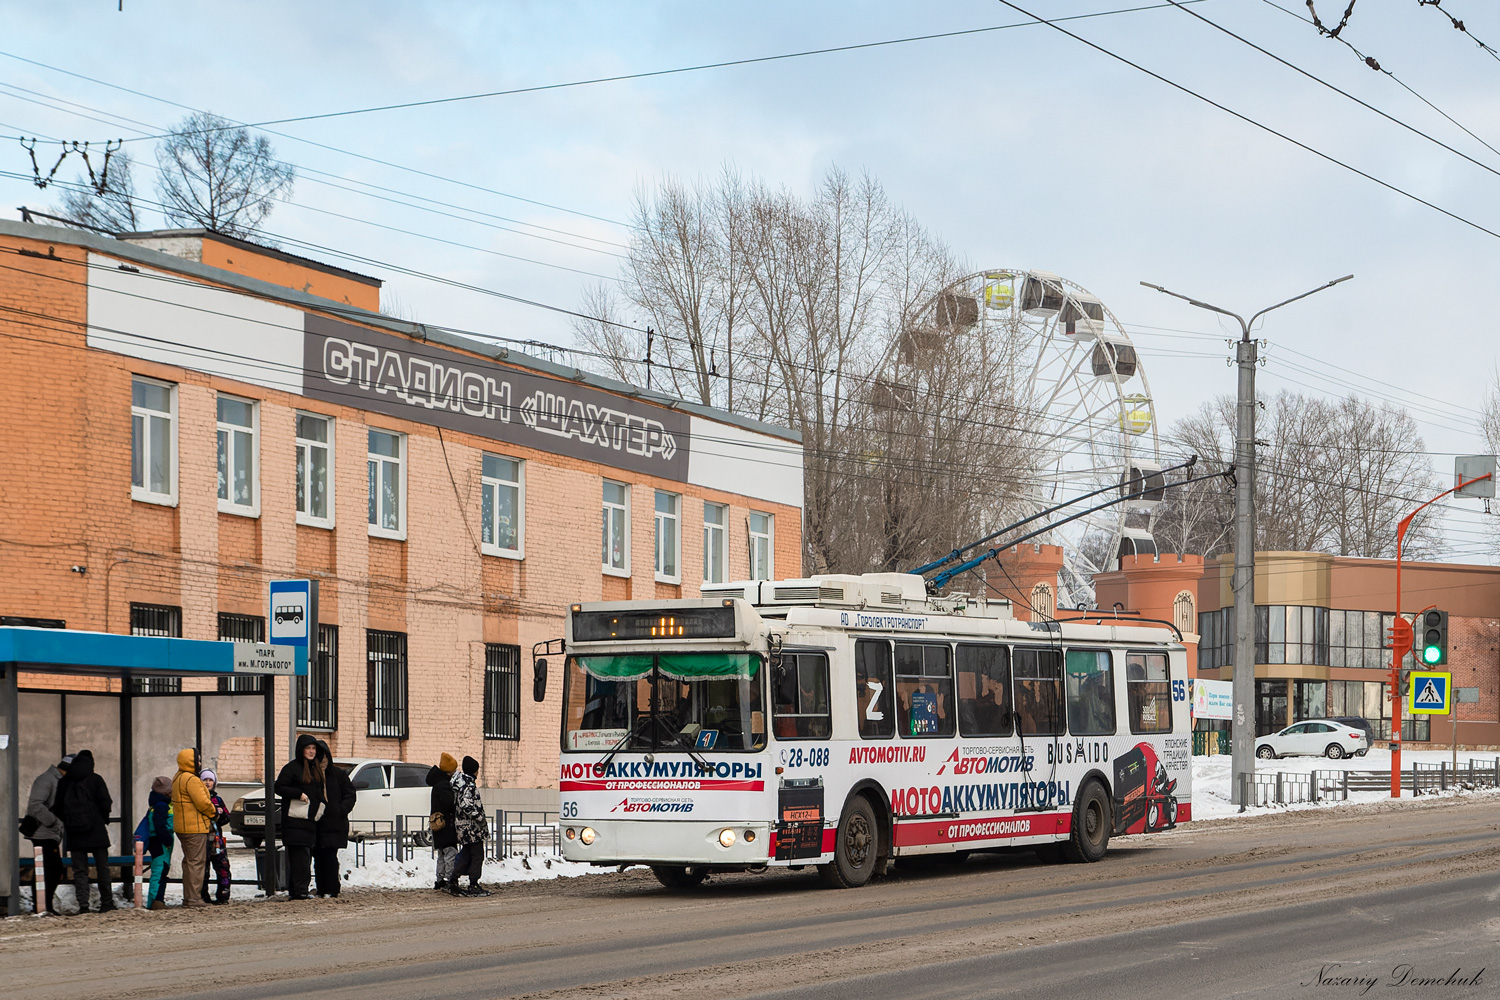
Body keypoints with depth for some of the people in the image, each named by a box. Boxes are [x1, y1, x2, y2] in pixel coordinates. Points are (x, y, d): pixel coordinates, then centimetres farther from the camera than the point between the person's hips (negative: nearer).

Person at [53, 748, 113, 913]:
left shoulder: (64, 782, 5)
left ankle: (83, 904, -7)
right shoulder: (95, 780, -4)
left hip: (74, 833, 2)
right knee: (102, 868, 8)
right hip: (96, 831, -2)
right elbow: (106, 804, -8)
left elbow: (58, 808, 7)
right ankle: (106, 902, 10)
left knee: (79, 870, 3)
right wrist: (104, 818, 10)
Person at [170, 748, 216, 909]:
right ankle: (193, 898, -8)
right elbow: (203, 803, -22)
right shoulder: (192, 780, -17)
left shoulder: (178, 779, 15)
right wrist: (213, 813, -2)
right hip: (195, 827, -10)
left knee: (189, 861, 16)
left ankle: (187, 897, 20)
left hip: (182, 827, 10)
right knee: (196, 861, -7)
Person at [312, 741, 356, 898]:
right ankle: (321, 890, 10)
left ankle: (331, 891, -8)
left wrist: (340, 810, -8)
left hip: (334, 823, -2)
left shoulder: (339, 774, 6)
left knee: (330, 857, -9)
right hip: (315, 824, 2)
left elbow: (350, 795, 6)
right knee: (318, 858, 3)